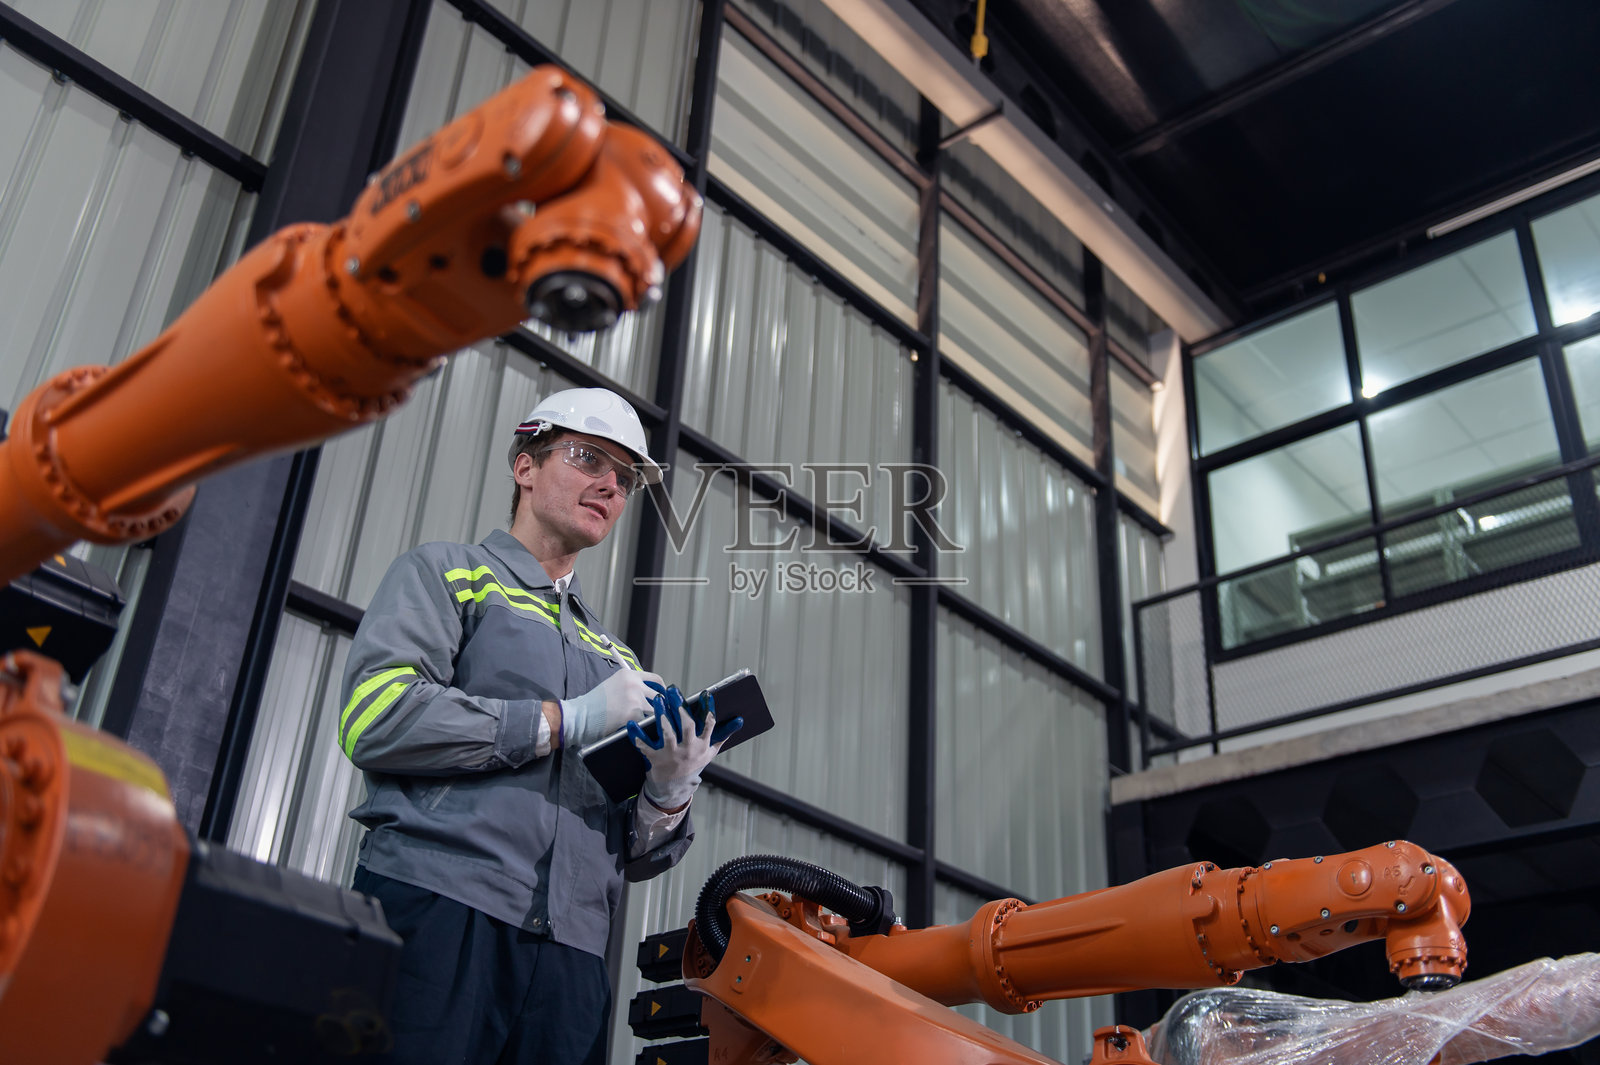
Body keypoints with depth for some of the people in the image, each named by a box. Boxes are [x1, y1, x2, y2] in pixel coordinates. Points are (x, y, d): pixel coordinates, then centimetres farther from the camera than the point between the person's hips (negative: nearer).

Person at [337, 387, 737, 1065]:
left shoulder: (616, 657, 26)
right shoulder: (445, 573, 12)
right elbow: (374, 717, -8)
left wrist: (668, 797, -1)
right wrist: (565, 720, -7)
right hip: (439, 909, -4)